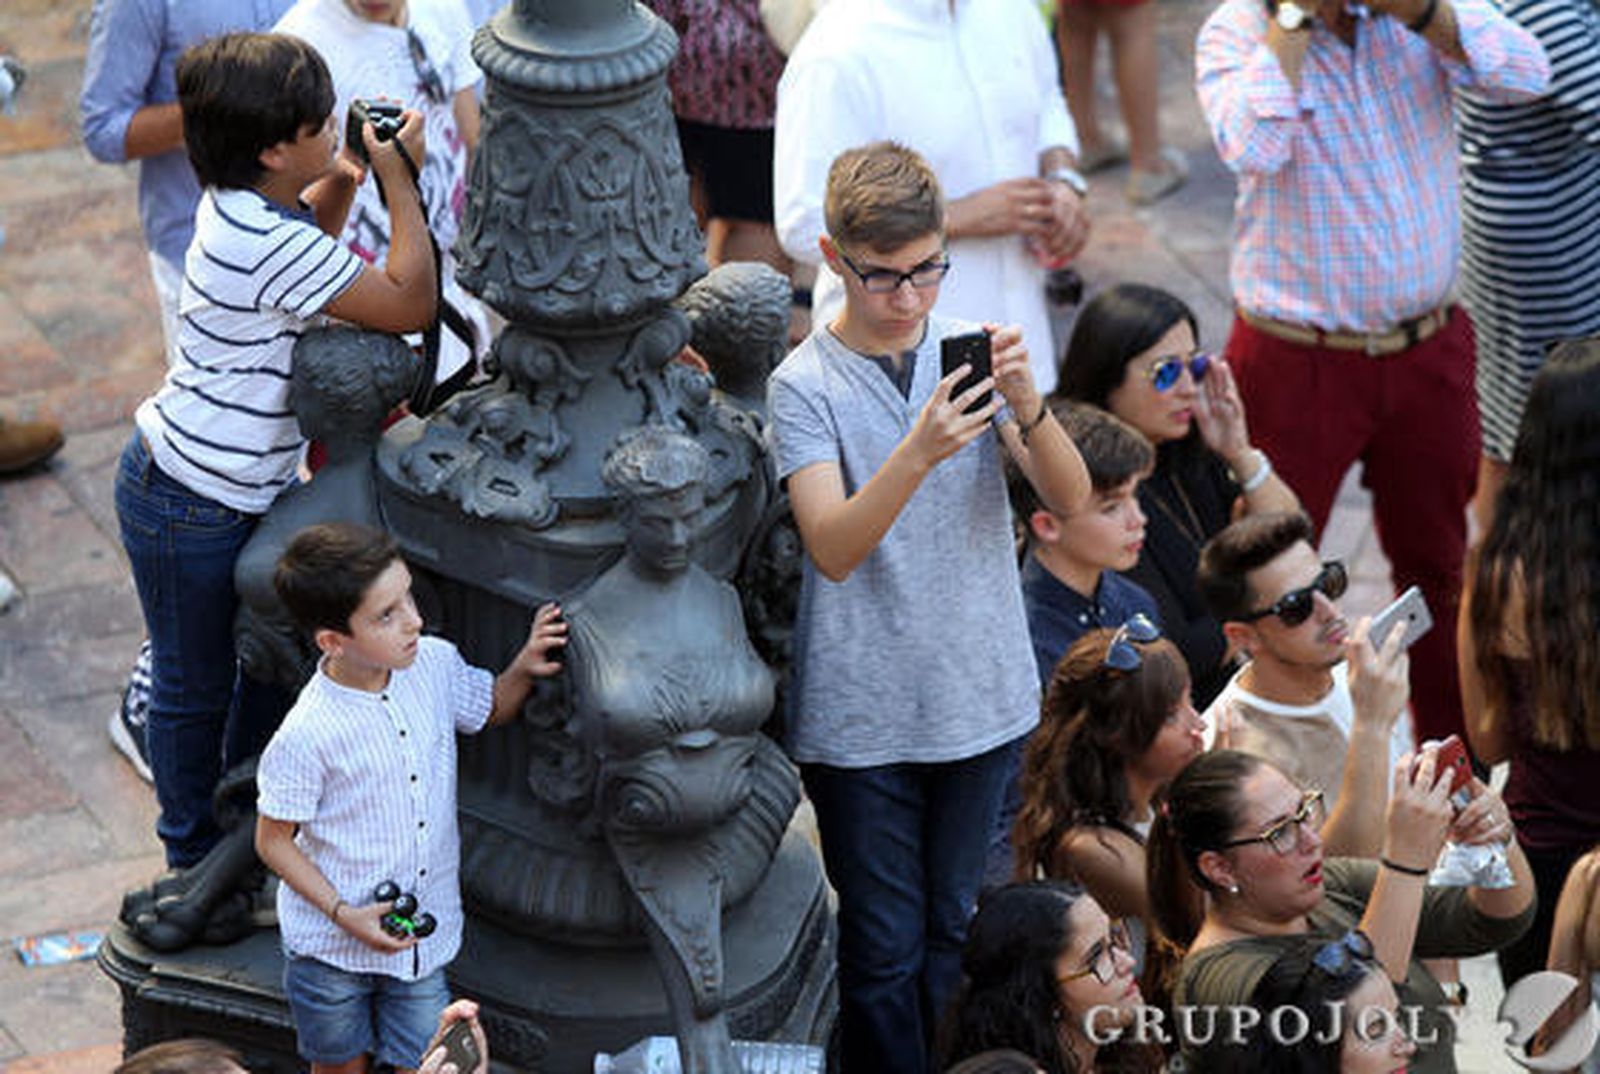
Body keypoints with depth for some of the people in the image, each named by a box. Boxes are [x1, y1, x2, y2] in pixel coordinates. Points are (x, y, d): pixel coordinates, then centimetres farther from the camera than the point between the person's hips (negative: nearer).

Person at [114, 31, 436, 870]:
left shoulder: (244, 207, -1)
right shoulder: (267, 243, -31)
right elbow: (410, 303, -27)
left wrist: (345, 176, 4)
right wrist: (399, 178, -19)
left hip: (239, 492, 9)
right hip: (188, 508, -9)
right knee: (194, 686, 12)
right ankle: (195, 857, 31)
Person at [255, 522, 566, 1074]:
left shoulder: (434, 663, -11)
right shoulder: (306, 738, -27)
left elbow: (491, 709, 11)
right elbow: (273, 842, -14)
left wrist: (524, 669, -9)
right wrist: (344, 915, -20)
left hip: (424, 937, 4)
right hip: (330, 945, -4)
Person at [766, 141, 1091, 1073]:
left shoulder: (971, 350, 0)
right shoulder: (805, 383, -9)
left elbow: (1071, 497, -7)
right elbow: (833, 548, -21)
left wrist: (1027, 405, -26)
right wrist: (918, 452, -37)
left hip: (982, 698, 3)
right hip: (862, 715, -3)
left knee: (958, 935, 15)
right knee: (886, 948, 6)